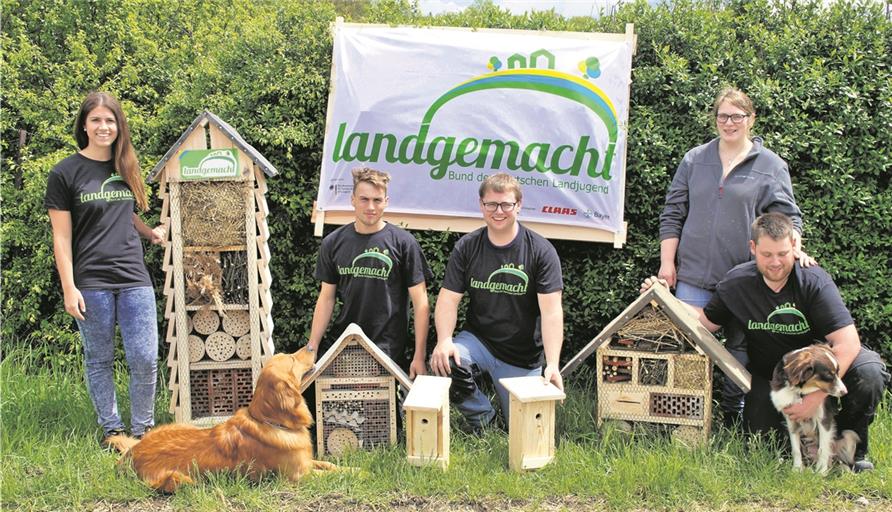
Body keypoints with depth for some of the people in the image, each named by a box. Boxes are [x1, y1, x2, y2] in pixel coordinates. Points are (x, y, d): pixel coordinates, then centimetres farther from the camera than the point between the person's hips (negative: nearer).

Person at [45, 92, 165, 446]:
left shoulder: (126, 168, 12)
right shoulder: (65, 173, -2)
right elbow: (62, 236, -3)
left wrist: (150, 232, 7)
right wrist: (69, 288, -8)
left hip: (134, 279, 3)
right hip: (91, 283, -3)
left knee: (145, 359, -1)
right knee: (99, 360, 7)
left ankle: (143, 429, 16)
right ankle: (111, 428, 23)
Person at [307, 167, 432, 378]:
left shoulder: (403, 242, -4)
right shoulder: (333, 243, 6)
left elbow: (420, 302, -4)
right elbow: (326, 299, 11)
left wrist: (419, 357, -8)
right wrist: (312, 349, 5)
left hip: (389, 351, -3)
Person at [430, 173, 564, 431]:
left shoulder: (541, 251, -10)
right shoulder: (466, 247, -3)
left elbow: (551, 311, -18)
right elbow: (448, 299, -6)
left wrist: (552, 365, -29)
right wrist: (444, 340, -26)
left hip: (522, 358, -1)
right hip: (477, 340, 1)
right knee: (443, 362, -30)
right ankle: (482, 418, -1)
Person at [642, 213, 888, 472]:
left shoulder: (814, 281, -21)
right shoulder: (736, 283, -10)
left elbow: (847, 343, -27)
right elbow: (707, 321, 4)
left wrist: (817, 396, -32)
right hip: (768, 372, 2)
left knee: (868, 372, -30)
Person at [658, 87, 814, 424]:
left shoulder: (771, 166, 5)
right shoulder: (694, 160, 10)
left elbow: (786, 216, 1)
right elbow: (672, 214, 10)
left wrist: (794, 248, -19)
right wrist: (667, 262, 4)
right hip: (693, 275, 1)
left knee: (740, 348, 8)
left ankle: (733, 414, 22)